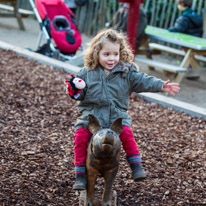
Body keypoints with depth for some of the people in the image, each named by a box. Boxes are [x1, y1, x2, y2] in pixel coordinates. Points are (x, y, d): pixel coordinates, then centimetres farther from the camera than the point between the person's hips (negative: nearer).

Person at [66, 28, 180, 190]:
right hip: (90, 116, 1)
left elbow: (143, 81, -4)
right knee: (80, 137, -17)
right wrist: (74, 91, -13)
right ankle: (80, 175, -8)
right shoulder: (87, 73, 5)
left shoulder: (126, 72, 4)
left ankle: (136, 166, -7)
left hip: (117, 116, 0)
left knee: (127, 134, -24)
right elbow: (81, 94, 10)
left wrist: (161, 86, -17)